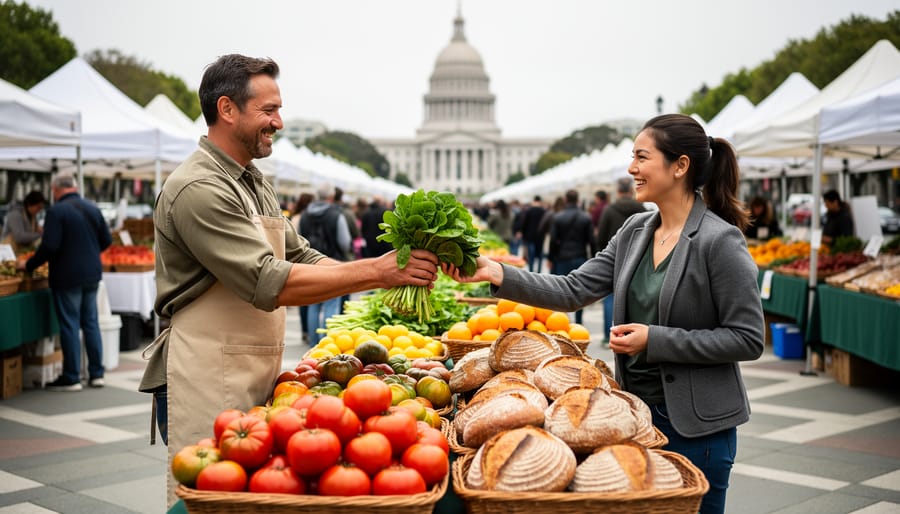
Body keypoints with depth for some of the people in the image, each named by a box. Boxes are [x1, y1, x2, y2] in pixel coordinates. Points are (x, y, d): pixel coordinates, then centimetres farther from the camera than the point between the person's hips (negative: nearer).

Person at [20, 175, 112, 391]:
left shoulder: (56, 211, -13)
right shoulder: (92, 209, 7)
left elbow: (49, 246, -19)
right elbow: (106, 240, 11)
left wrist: (29, 265, -6)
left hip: (67, 276, -6)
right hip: (92, 274, 6)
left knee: (69, 326, 0)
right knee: (91, 323, 13)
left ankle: (71, 378, 5)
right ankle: (96, 373, 16)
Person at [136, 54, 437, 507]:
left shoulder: (255, 185, 16)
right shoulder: (199, 188, -16)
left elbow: (302, 258, 14)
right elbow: (270, 284, -23)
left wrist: (387, 272, -1)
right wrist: (376, 272, -21)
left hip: (255, 380, 9)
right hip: (206, 384, -9)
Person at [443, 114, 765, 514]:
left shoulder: (720, 241, -15)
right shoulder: (635, 231, 5)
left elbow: (749, 339, -15)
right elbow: (575, 290, 1)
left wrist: (654, 340, -19)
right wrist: (496, 274, -10)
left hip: (696, 424, -7)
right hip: (636, 409, 7)